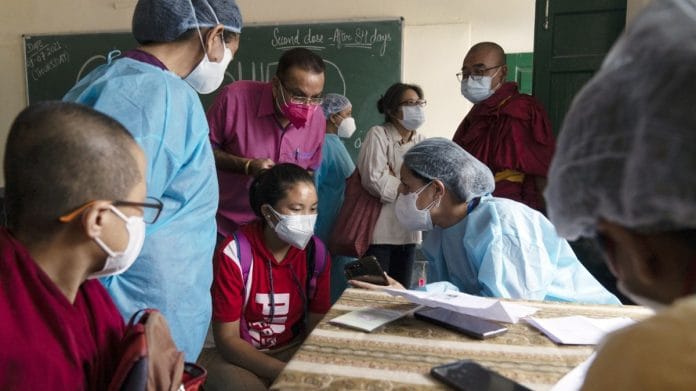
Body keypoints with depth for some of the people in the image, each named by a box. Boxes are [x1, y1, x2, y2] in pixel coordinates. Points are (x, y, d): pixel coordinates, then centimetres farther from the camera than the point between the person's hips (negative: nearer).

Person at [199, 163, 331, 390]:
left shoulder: (317, 253, -8)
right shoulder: (234, 254, -19)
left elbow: (317, 327, -1)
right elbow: (227, 340, -16)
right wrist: (286, 372, -25)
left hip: (292, 351, 4)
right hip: (237, 356, -3)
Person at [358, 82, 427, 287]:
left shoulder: (421, 142, 11)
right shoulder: (378, 134, -7)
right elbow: (374, 179, -19)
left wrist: (394, 179, -13)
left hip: (408, 231, 6)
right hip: (380, 229, -6)